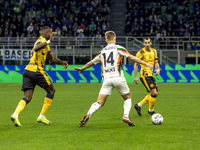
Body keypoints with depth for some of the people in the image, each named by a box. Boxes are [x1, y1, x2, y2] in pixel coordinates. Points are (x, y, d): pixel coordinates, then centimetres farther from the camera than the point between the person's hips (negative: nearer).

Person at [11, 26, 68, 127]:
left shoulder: (45, 44, 26)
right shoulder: (42, 40, -4)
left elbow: (52, 59, 32)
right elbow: (36, 48, -28)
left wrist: (62, 62, 18)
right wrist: (48, 41, -30)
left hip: (28, 70, 8)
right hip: (36, 70, -8)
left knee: (27, 97, 0)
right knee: (51, 91, 10)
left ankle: (15, 114, -25)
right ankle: (42, 116, 9)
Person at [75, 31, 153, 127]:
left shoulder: (102, 51, 17)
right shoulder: (118, 48, 4)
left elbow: (92, 62, 28)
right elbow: (132, 58, -2)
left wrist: (82, 69, 46)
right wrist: (146, 64, 3)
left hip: (106, 79, 3)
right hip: (118, 77, -3)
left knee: (100, 102, 0)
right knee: (128, 97, 17)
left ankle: (88, 115, -22)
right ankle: (126, 116, -2)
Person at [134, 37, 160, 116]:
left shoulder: (154, 51, 10)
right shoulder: (141, 52, -10)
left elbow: (156, 62, 18)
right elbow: (136, 64, -6)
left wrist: (158, 69, -3)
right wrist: (136, 77, -10)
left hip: (151, 74, 8)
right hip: (144, 75, -8)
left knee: (153, 94, 10)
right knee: (154, 93, -14)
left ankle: (139, 105, 20)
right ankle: (151, 110, 5)